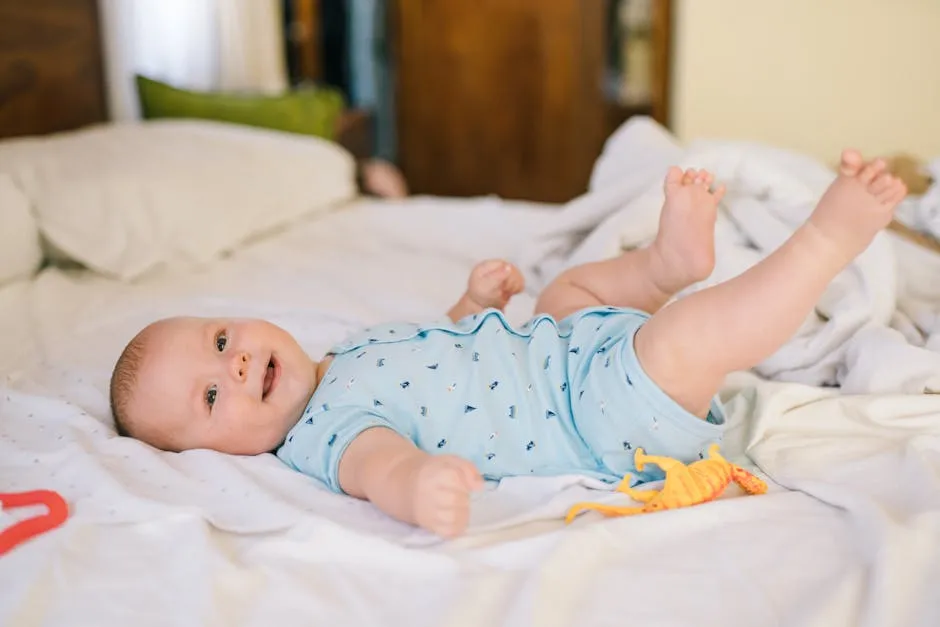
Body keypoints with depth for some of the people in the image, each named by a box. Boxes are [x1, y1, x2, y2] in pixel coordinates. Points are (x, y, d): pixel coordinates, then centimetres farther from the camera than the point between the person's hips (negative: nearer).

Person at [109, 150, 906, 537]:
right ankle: (828, 239, -15)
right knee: (686, 337, -30)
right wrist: (418, 488, -64)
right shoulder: (326, 433, -18)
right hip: (605, 417, -10)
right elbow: (378, 464, -41)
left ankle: (668, 260, 3)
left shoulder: (351, 350, 11)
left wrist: (474, 302, 8)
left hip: (566, 349, 10)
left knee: (570, 290, 29)